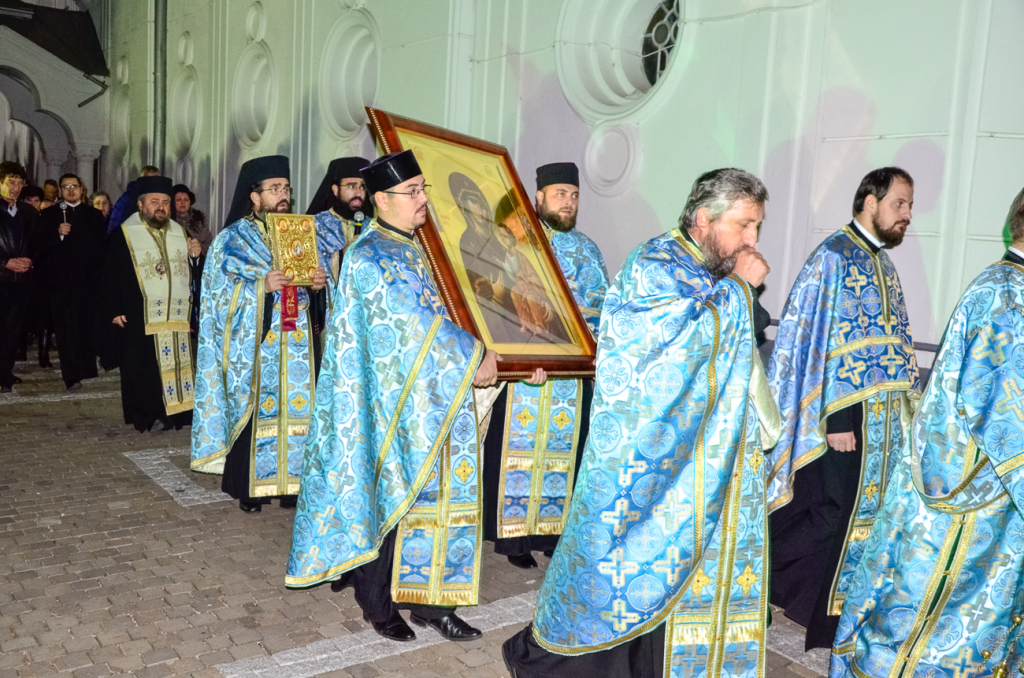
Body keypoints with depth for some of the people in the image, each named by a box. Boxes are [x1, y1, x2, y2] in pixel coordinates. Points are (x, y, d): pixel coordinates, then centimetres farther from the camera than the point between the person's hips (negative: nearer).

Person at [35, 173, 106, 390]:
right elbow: (41, 246, 0)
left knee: (88, 326, 2)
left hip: (89, 280, 1)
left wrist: (101, 273, -4)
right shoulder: (49, 215, 8)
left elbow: (102, 247, 6)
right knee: (66, 329, -2)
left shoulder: (94, 215, 11)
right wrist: (58, 234, -16)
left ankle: (87, 368, 15)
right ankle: (71, 376, -2)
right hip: (61, 280, -1)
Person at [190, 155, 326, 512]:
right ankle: (248, 486, 12)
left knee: (293, 408, 3)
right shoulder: (231, 239, -1)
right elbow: (221, 294, -6)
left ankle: (289, 481, 13)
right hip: (252, 345, -4)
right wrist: (261, 286, -21)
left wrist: (318, 282, -6)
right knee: (253, 408, -1)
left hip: (293, 344, 4)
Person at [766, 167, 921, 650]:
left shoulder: (881, 263, 14)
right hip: (844, 414, -8)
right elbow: (818, 341, -16)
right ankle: (766, 578, 13)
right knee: (832, 510, -4)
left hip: (881, 417, 8)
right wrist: (834, 417, -20)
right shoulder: (834, 257, -11)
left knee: (853, 510, 12)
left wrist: (908, 401, 15)